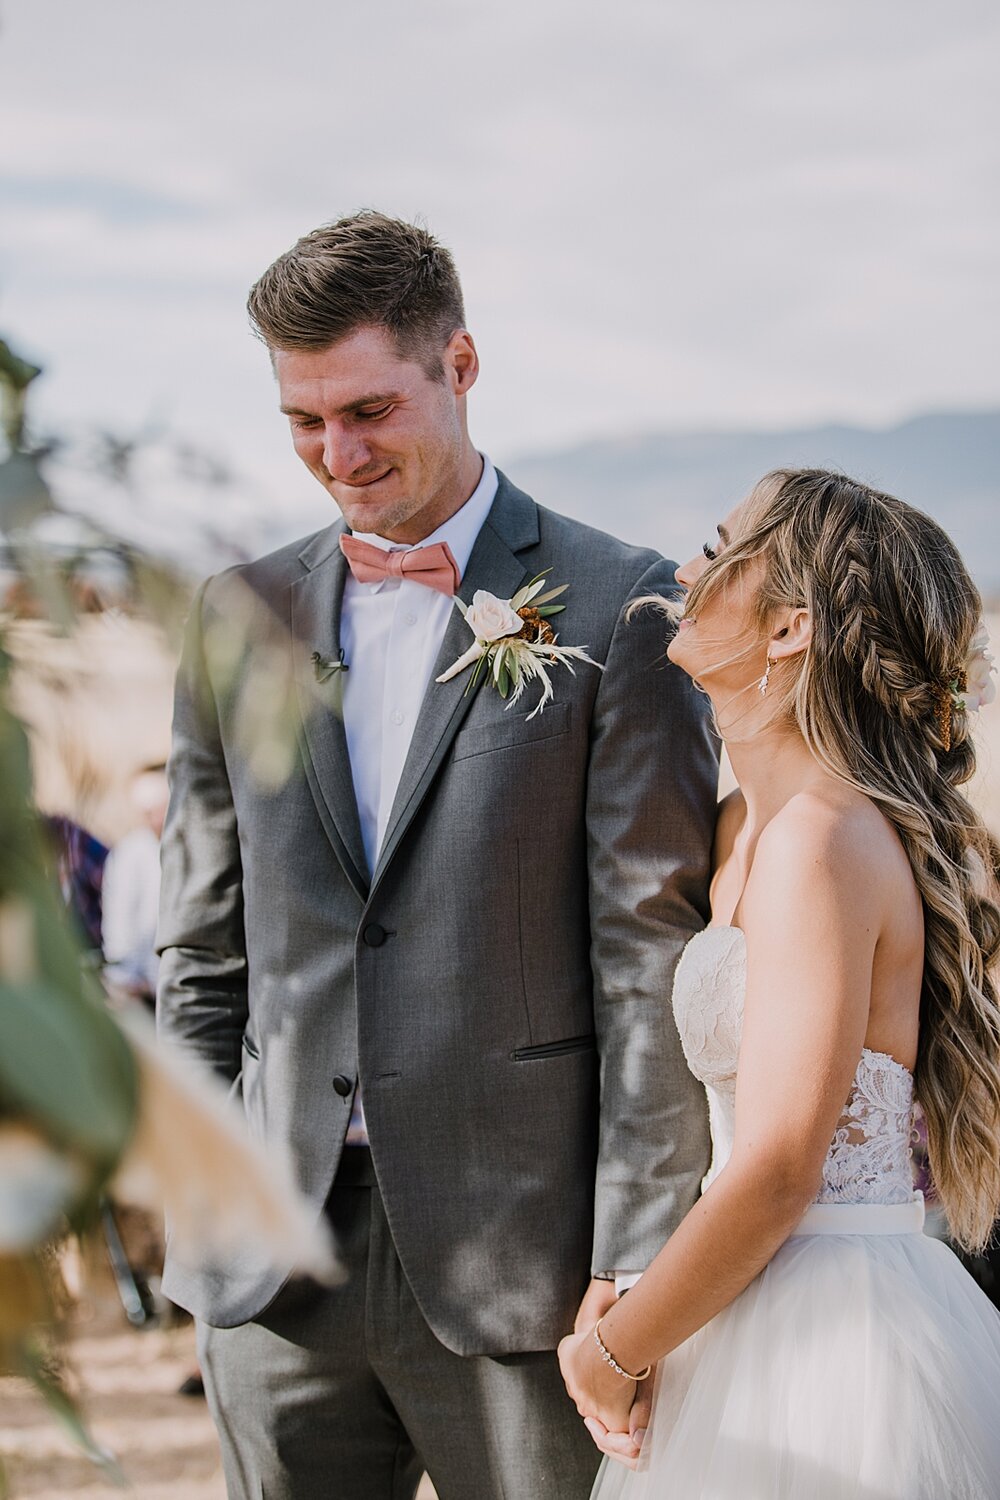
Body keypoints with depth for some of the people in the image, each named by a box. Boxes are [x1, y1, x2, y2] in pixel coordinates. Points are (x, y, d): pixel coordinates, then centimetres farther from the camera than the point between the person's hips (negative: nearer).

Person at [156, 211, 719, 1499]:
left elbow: (653, 956, -6)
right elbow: (206, 948, 14)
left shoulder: (615, 610, -3)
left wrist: (637, 1261, -9)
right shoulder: (239, 618, 11)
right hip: (277, 1263, 4)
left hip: (519, 1251, -4)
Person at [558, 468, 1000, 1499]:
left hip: (833, 1343, -9)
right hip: (784, 1326, 9)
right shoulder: (742, 827, 9)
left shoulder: (824, 841, -18)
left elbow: (776, 1173, -20)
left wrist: (611, 1354, -10)